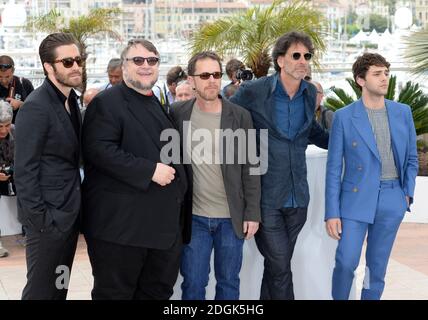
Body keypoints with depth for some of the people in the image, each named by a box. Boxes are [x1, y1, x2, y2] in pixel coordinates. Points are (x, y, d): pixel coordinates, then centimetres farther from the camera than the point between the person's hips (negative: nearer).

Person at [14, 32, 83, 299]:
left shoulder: (71, 100, 8)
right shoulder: (36, 107, -18)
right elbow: (25, 172, -18)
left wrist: (76, 206, 10)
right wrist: (40, 220, -19)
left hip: (70, 212, 8)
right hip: (49, 217, -8)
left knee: (60, 288, 17)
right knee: (42, 291, 2)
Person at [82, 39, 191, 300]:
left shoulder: (160, 105, 20)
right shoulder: (107, 103, -7)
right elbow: (99, 150, -21)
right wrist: (150, 170, -23)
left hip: (166, 223, 8)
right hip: (122, 222, -8)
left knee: (159, 290, 14)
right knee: (116, 292, 2)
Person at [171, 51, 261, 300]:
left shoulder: (241, 116, -2)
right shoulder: (177, 114, -1)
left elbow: (250, 168, -1)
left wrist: (253, 213, -4)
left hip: (232, 216, 0)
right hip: (193, 216, 0)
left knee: (229, 282, 11)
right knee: (193, 283, 7)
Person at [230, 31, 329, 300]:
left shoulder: (310, 93, 7)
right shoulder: (253, 91, -10)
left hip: (298, 197, 5)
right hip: (265, 197, -5)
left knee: (278, 266, 14)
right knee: (280, 268, -4)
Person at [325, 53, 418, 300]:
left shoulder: (403, 112, 5)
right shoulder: (344, 117, -5)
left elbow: (411, 158, 14)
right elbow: (334, 168, -4)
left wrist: (408, 193, 3)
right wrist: (332, 212, -8)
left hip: (391, 200, 3)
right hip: (356, 198, -3)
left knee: (377, 265, 10)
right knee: (346, 262, -8)